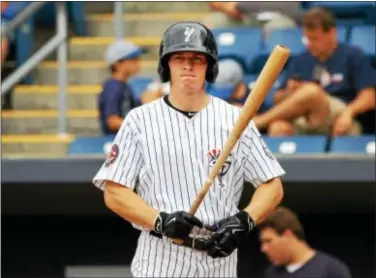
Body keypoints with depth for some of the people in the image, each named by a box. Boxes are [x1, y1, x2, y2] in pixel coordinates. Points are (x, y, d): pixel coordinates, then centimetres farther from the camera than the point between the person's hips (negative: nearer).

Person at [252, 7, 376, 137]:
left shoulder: (353, 56, 10)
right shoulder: (300, 61, 20)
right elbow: (279, 99, 21)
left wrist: (348, 113, -18)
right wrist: (290, 94, -3)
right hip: (303, 123, 3)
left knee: (311, 91, -33)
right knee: (278, 127, -33)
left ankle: (258, 121, -24)